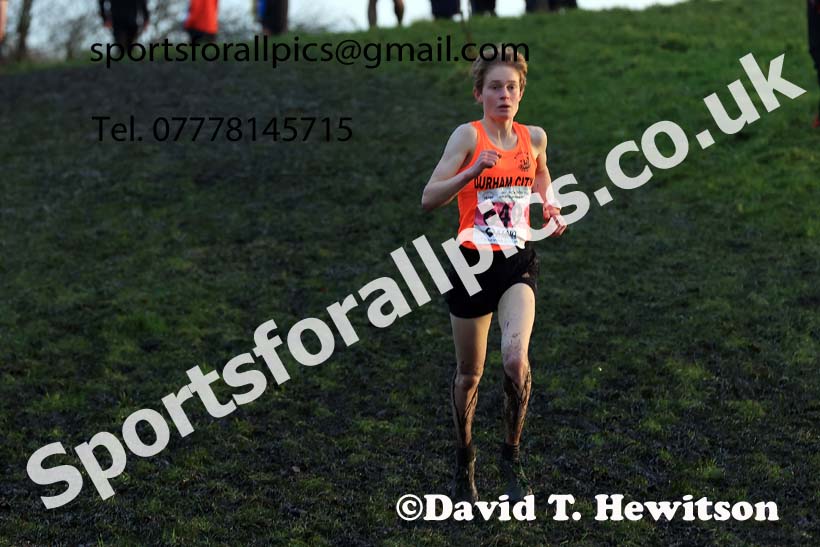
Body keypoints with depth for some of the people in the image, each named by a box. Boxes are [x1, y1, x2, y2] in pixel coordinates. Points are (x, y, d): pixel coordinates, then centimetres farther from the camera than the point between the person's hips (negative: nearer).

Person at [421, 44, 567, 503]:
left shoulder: (535, 137, 3)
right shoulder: (469, 135, -9)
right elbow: (429, 199, -17)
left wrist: (551, 208, 10)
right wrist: (474, 170, -30)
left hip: (518, 262, 2)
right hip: (474, 262, -2)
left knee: (515, 358, -20)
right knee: (470, 373, 9)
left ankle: (512, 456, 2)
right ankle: (465, 461, 32)